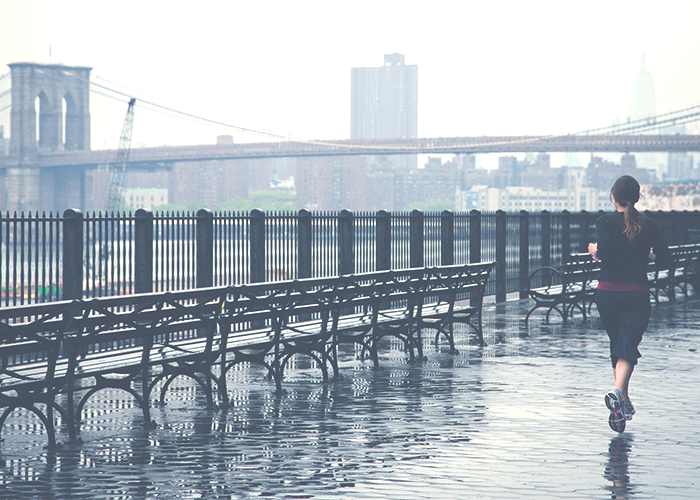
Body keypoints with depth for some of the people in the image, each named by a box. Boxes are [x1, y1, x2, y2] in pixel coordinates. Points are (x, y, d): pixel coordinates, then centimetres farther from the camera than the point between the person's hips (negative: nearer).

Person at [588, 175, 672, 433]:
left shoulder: (605, 222, -6)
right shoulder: (650, 226, 1)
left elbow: (606, 254, -20)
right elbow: (667, 262, 2)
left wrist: (594, 250, 1)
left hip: (607, 293, 1)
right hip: (637, 296, 0)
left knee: (617, 345, 18)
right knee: (628, 347, -8)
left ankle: (625, 402, 27)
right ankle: (618, 391, -36)